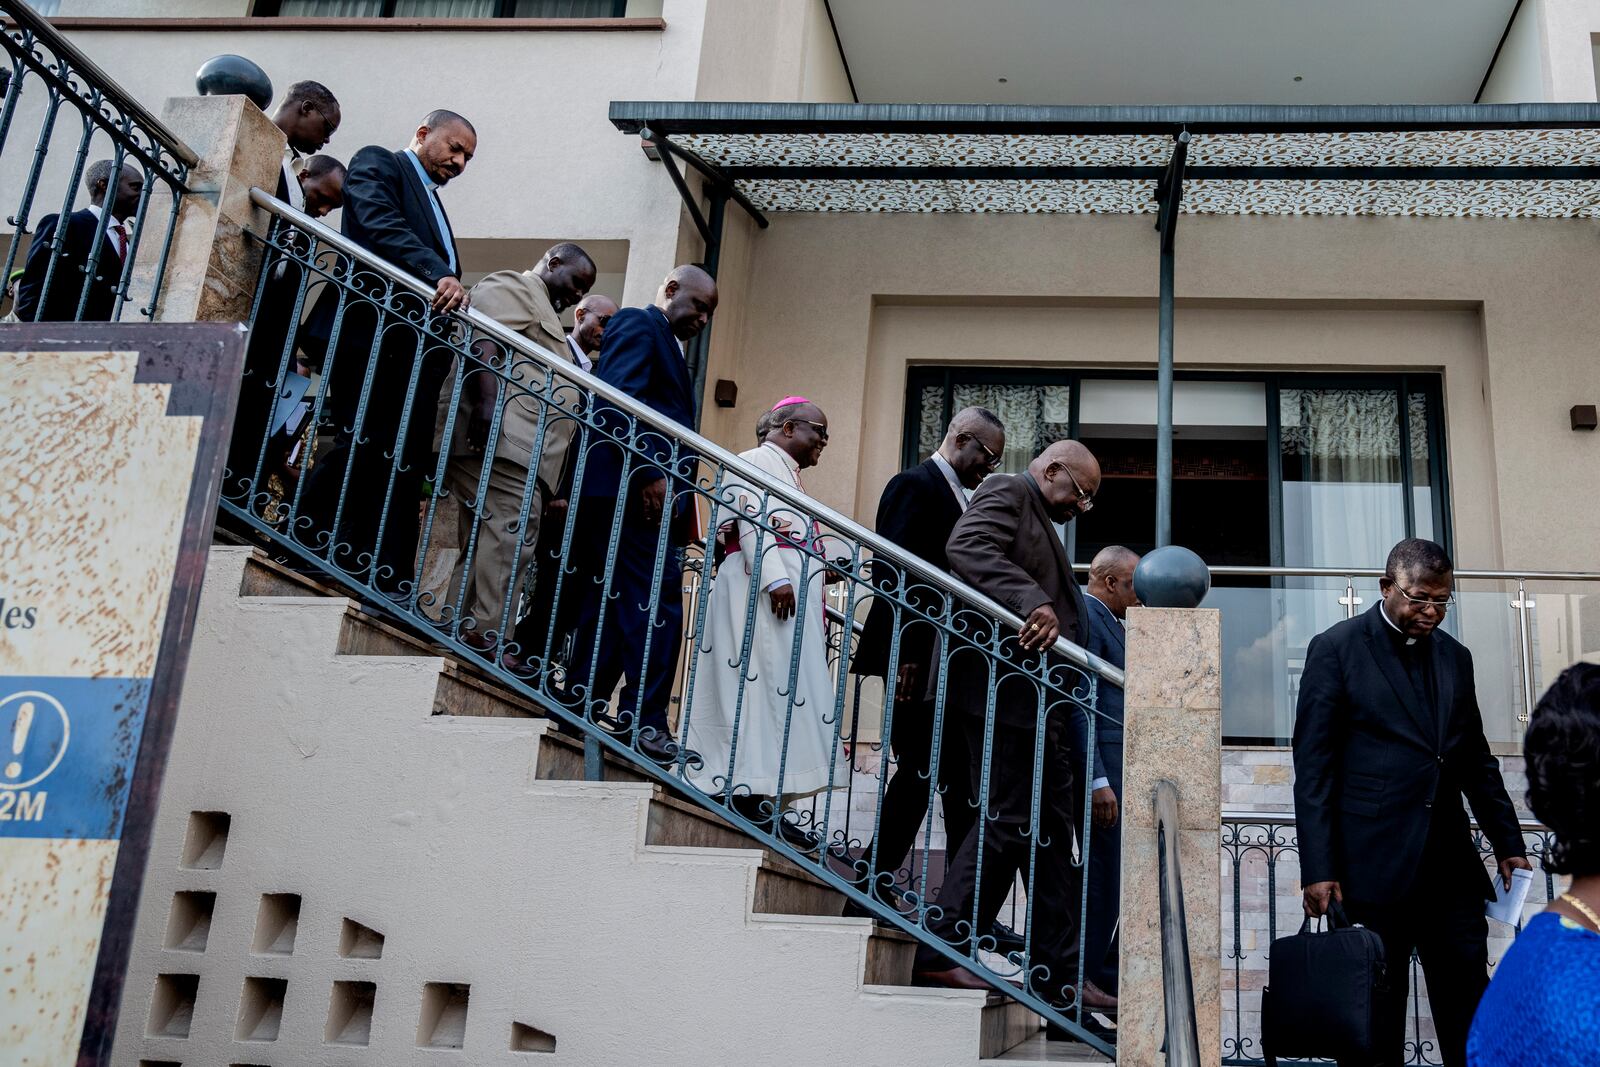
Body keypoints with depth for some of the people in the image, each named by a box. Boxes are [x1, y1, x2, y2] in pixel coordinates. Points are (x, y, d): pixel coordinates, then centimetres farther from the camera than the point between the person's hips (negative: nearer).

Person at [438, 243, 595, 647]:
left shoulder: (545, 312, 37)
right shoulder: (514, 286, 6)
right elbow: (482, 338, -12)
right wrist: (487, 400, -25)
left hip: (522, 451, 11)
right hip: (502, 439, -11)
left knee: (482, 546, 3)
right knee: (510, 537, -20)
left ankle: (463, 634, 0)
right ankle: (485, 637, -25)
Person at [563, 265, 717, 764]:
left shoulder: (668, 346, 28)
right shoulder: (638, 324, -1)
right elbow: (619, 399, -16)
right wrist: (649, 472, -22)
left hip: (645, 492, 10)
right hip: (638, 490, -10)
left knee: (613, 599, 8)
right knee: (656, 604, -12)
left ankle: (585, 704, 11)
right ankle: (645, 719, -12)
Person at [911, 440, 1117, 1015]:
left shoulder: (1040, 521, 30)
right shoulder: (1006, 492, 0)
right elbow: (967, 549, -19)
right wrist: (1032, 602, -29)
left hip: (1037, 697, 11)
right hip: (1008, 684, -11)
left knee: (1050, 830, 9)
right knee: (1007, 818, -12)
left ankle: (1059, 973, 13)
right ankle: (941, 952, -8)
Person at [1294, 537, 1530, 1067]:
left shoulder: (1455, 657, 14)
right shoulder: (1336, 649, -3)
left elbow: (1477, 760, 20)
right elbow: (1313, 765, -6)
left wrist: (1509, 843, 14)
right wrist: (1319, 868, -11)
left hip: (1451, 864, 5)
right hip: (1374, 863, -5)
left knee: (1470, 1009, 5)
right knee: (1375, 1020, 2)